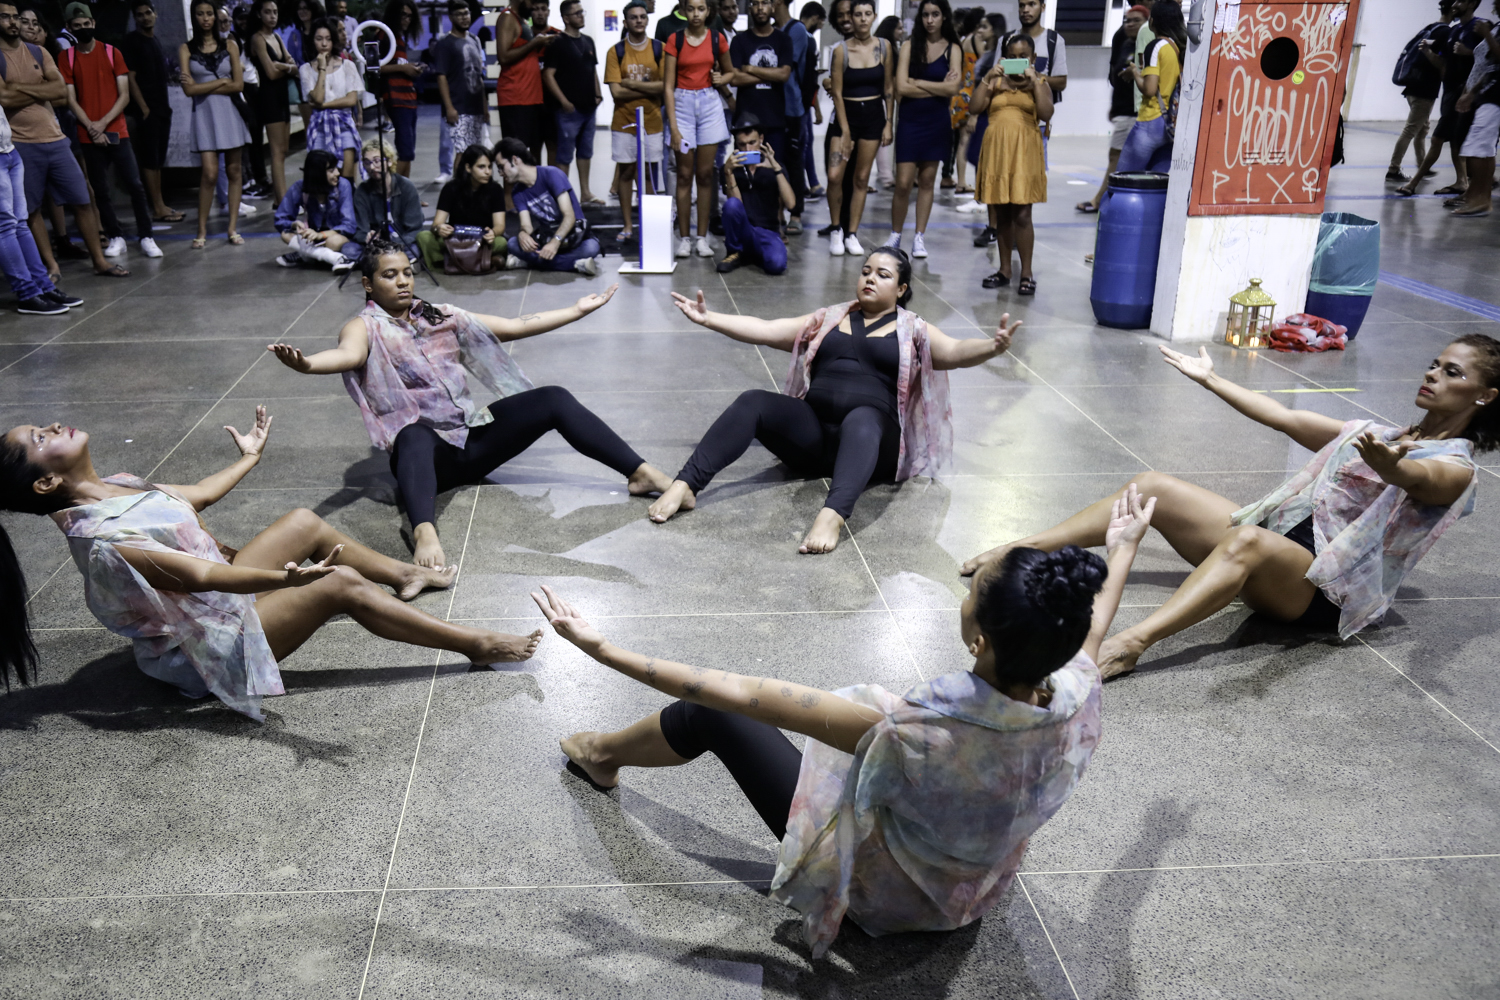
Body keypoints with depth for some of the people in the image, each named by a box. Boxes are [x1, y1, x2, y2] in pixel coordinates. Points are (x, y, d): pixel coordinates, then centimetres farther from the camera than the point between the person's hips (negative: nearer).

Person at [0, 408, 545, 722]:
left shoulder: (115, 486, 0)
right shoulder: (101, 538, -30)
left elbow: (195, 495, 16)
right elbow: (199, 576, -37)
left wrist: (248, 458, 32)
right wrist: (283, 578, -53)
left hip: (218, 593, 10)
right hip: (207, 648, -10)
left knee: (305, 522, 9)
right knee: (340, 583, -22)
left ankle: (405, 576, 28)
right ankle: (476, 645, -15)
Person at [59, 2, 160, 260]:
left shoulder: (112, 52, 4)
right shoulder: (66, 58, 4)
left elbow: (124, 95, 0)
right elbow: (71, 100, 1)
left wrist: (103, 122, -10)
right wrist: (91, 127, -12)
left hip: (117, 132, -1)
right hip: (88, 136, 1)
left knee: (134, 185, -6)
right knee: (100, 190, 3)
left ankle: (146, 237, -1)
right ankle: (116, 238, 11)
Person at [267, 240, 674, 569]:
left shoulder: (441, 316, 18)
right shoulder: (365, 327, 2)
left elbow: (514, 326, 20)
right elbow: (349, 355, -23)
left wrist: (578, 310, 19)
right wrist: (307, 364, -46)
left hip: (472, 435, 5)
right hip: (424, 446, -5)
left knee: (553, 399, -11)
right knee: (413, 436, -41)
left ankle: (641, 474, -14)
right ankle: (424, 533, -67)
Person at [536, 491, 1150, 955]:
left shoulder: (916, 734, -44)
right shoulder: (1077, 697, -27)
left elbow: (742, 693, -38)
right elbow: (1090, 628, -1)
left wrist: (602, 650, -30)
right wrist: (1122, 551, 19)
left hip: (880, 898, -5)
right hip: (977, 893, 6)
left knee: (714, 712, 4)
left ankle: (603, 754, 34)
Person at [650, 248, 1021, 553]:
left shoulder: (913, 330, 13)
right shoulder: (828, 319, 23)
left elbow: (954, 351, -5)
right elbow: (764, 330, 20)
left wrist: (990, 347, -27)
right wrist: (708, 318, 10)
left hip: (872, 437, -3)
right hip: (811, 432, 4)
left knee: (862, 417, -39)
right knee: (753, 402, -22)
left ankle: (833, 515, -61)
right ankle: (685, 487, -35)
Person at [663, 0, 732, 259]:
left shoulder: (717, 39, 4)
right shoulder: (674, 40, -2)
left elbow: (728, 72, 21)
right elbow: (668, 86, -5)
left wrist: (722, 81, -2)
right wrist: (673, 126, -12)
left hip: (709, 104, 2)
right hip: (682, 104, -1)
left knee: (705, 174, 2)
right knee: (684, 174, 0)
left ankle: (703, 237, 7)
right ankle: (684, 238, 5)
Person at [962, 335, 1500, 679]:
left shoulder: (1455, 469, 1)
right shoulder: (1377, 435, 24)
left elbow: (1417, 478, -25)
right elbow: (1284, 418, 25)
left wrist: (1386, 465, -50)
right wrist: (1210, 378, 27)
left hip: (1327, 587, -8)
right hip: (1278, 540, 8)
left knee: (1249, 539, -41)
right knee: (1154, 487, -7)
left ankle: (1131, 642, -56)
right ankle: (1025, 550, -8)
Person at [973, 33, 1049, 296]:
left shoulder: (1039, 82, 8)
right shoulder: (995, 81, 12)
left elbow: (1046, 114, -8)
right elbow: (975, 106, -1)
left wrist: (1034, 81, -10)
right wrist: (988, 77, -7)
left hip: (1024, 153, -3)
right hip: (996, 151, 3)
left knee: (1022, 214, -8)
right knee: (1001, 214, 8)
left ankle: (1027, 273, -1)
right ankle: (1005, 269, 17)